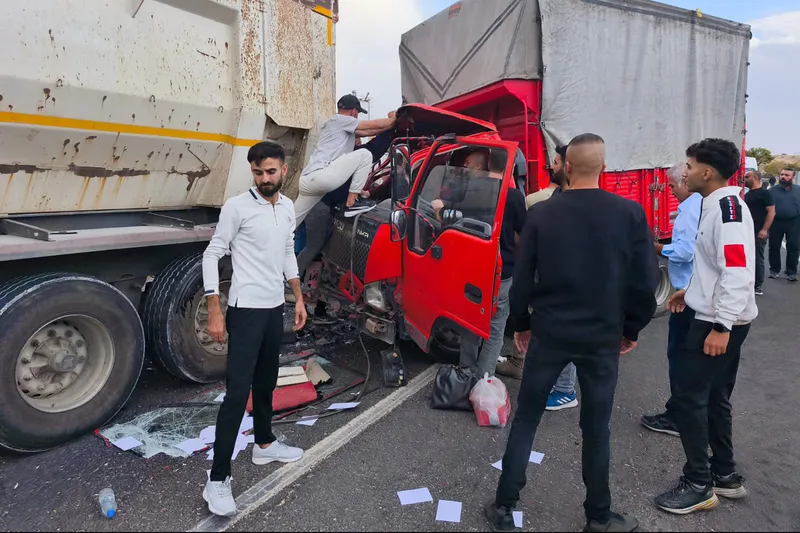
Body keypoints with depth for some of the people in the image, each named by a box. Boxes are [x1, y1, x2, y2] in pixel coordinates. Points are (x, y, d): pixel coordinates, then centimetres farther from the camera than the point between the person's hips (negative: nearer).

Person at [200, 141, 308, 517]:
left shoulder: (288, 208, 8)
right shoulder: (237, 207, -11)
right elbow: (211, 256, -10)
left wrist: (299, 298, 16)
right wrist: (214, 311, -15)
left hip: (275, 308, 7)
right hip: (246, 310, -6)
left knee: (266, 383, 19)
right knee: (238, 391, -9)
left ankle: (264, 444, 38)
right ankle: (217, 480, 0)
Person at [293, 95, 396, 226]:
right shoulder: (340, 120, 3)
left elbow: (366, 132, 29)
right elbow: (379, 125, 4)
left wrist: (391, 124, 31)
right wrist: (393, 119, 23)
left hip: (307, 180, 10)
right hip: (320, 176, -10)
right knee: (364, 154, -4)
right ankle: (352, 202, -2)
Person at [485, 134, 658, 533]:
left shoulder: (540, 213, -6)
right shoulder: (630, 213, -7)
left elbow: (522, 278, -3)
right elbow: (645, 281, -4)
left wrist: (521, 323, 11)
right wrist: (631, 328, 10)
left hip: (549, 333, 0)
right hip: (602, 337, 0)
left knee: (525, 420, 12)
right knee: (596, 429, 13)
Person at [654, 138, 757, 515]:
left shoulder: (728, 206, -19)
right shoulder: (716, 205, 12)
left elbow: (738, 271, -26)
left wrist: (721, 326, -27)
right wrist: (691, 291, 28)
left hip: (720, 322, -10)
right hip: (715, 316, 10)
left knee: (687, 393, -4)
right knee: (713, 396, 17)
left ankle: (699, 486, 9)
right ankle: (725, 475, 30)